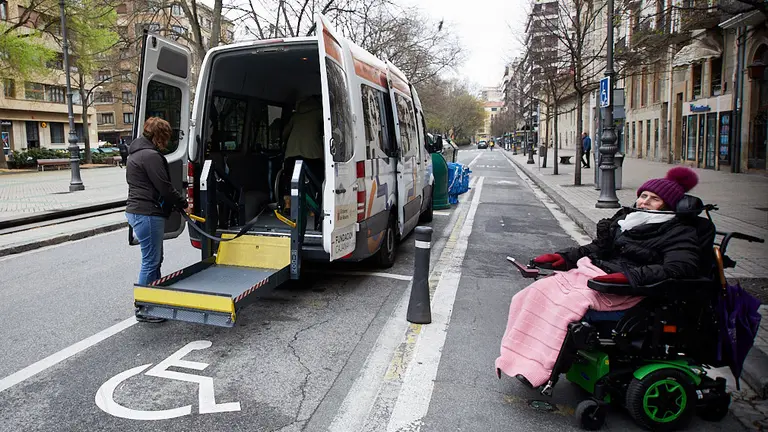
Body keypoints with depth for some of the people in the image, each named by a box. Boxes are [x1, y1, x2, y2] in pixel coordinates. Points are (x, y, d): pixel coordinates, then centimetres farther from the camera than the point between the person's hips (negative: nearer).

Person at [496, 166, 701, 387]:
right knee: (538, 292, -14)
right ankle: (520, 358, -16)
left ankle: (537, 370, -26)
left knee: (568, 303, -31)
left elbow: (680, 268, -15)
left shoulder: (678, 233, 2)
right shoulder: (626, 219, 22)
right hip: (594, 271, 7)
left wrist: (630, 275, -27)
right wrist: (564, 257, 7)